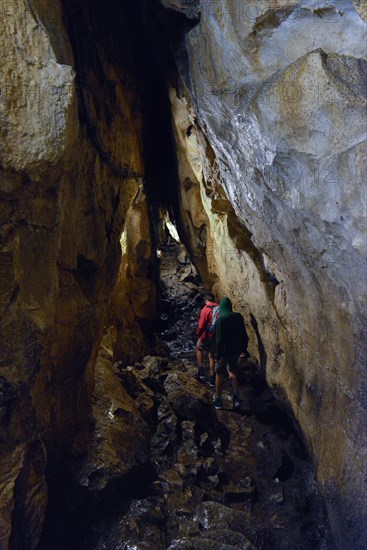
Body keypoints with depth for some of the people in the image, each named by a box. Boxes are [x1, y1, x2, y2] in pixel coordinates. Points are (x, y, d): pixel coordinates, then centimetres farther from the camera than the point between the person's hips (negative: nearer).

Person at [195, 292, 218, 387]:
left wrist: (198, 333, -1)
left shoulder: (205, 310, -19)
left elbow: (201, 325, -19)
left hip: (207, 336, -5)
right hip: (217, 337, 5)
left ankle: (201, 371, 21)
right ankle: (211, 378, 18)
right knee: (211, 355, 18)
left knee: (199, 348, 24)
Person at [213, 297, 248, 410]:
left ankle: (218, 400, 21)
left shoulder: (221, 319, -18)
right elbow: (244, 335, 4)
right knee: (232, 373, 21)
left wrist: (218, 355, -13)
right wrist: (243, 349, 16)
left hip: (225, 351, -5)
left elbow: (220, 339, -20)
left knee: (220, 374, 11)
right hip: (236, 351, 5)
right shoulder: (238, 317, -2)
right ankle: (236, 399, 15)